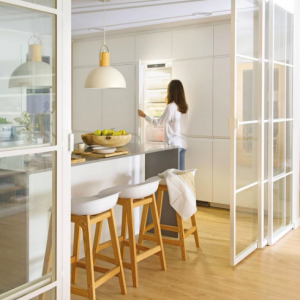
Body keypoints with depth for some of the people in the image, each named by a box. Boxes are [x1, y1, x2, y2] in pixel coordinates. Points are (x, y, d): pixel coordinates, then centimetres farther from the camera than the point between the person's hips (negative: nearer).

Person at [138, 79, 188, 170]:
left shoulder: (171, 107, -13)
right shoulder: (184, 107, 9)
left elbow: (158, 123, -6)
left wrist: (144, 116, 5)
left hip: (174, 144, -8)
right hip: (183, 143, 8)